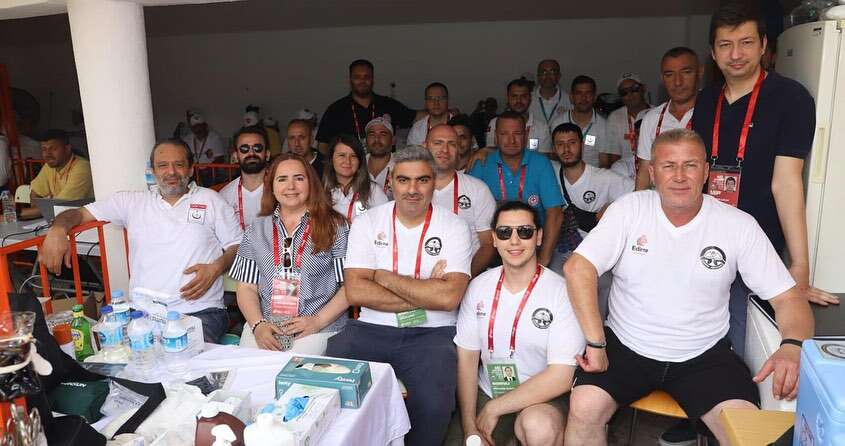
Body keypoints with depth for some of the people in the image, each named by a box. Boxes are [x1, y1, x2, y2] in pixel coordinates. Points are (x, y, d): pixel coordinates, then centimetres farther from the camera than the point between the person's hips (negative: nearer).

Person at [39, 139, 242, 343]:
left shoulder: (210, 199, 12)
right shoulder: (133, 201, 16)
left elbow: (238, 246, 11)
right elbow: (79, 213, 17)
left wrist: (216, 268, -8)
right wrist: (57, 230, -6)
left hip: (200, 311, -2)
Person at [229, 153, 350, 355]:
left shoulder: (334, 226, 3)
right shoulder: (257, 230, 13)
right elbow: (246, 287, 10)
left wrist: (318, 321, -11)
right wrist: (258, 325, -7)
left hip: (318, 331, -2)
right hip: (264, 327, 3)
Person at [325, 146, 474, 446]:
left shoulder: (454, 228, -1)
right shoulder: (367, 222, 4)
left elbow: (449, 297, -15)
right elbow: (355, 291, -8)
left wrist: (384, 276, -9)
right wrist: (425, 294, -11)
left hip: (431, 334, -1)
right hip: (371, 330, 2)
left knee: (434, 404, -27)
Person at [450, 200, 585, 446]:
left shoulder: (562, 292, -13)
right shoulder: (478, 287, 1)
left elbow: (561, 376, -17)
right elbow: (467, 357, 1)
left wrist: (494, 408, -14)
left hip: (542, 399, -4)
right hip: (487, 392, 5)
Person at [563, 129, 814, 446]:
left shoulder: (739, 226, -4)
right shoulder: (628, 210, -7)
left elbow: (787, 297, -2)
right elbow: (578, 267, -15)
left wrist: (792, 346, -24)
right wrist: (595, 343, -21)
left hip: (704, 355, 1)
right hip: (626, 347, 0)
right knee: (583, 409, -22)